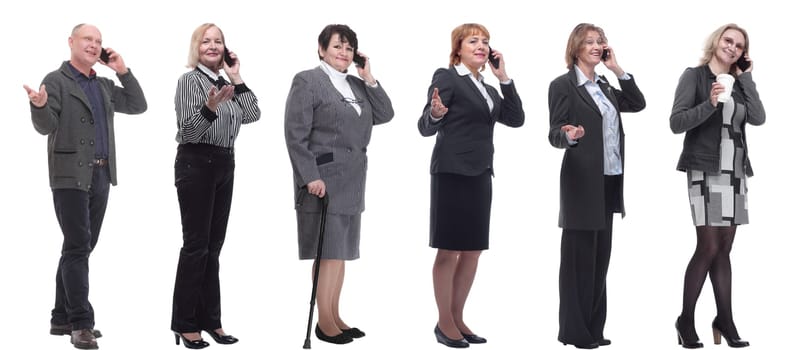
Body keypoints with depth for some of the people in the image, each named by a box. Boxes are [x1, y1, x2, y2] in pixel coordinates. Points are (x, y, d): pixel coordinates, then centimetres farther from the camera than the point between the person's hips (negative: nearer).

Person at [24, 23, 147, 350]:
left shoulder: (105, 85, 17)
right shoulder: (56, 81, -3)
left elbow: (139, 106, 16)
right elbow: (46, 126, -11)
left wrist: (123, 71, 7)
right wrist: (39, 105, -33)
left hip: (101, 176, 7)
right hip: (70, 176, -7)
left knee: (80, 248, 10)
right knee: (77, 248, -10)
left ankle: (62, 318, 17)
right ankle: (81, 323, -8)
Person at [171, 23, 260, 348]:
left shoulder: (227, 82, 12)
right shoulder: (190, 79, -8)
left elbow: (252, 115, 2)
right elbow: (188, 130, -15)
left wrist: (237, 80, 1)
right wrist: (209, 108, -31)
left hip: (224, 165, 7)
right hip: (196, 164, -7)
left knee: (214, 246, 9)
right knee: (196, 245, -6)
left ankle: (210, 319, 14)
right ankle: (185, 324, 1)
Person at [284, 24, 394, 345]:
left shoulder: (357, 85, 15)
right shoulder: (307, 81, -6)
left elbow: (385, 115, 8)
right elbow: (296, 134, -12)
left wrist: (368, 79, 2)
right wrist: (311, 176, -19)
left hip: (352, 180, 7)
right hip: (323, 178, -7)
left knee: (342, 250, 10)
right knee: (328, 252, -6)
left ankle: (335, 317, 17)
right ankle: (324, 323, 1)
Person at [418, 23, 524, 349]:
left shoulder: (488, 89, 17)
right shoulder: (446, 77, -5)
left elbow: (516, 119, 6)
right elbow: (426, 127, -11)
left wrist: (504, 78, 2)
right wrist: (435, 114, -34)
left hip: (480, 175, 8)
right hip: (452, 174, -8)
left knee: (472, 251, 9)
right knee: (449, 251, -2)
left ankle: (457, 319, 18)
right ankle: (444, 323, 7)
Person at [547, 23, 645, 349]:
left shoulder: (604, 86, 15)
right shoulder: (563, 85, -7)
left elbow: (638, 103, 10)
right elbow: (554, 134, -11)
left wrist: (618, 69, 5)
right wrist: (570, 136, -34)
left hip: (608, 181, 8)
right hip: (582, 180, -8)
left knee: (600, 256, 9)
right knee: (579, 256, -3)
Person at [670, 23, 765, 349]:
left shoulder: (738, 83, 15)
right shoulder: (694, 75, 0)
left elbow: (758, 117, 0)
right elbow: (676, 122, -9)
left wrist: (746, 77, 3)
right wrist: (709, 104, -22)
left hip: (735, 172, 6)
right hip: (705, 170, -5)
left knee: (724, 249, 7)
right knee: (708, 247, -9)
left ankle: (724, 319, 9)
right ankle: (686, 320, 1)